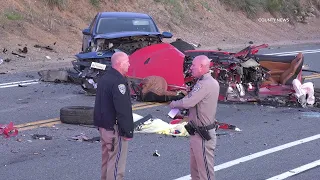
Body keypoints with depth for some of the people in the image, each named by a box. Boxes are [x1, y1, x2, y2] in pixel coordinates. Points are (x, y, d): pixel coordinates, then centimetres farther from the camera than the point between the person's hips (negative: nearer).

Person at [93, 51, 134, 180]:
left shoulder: (104, 78, 11)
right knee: (116, 162, -5)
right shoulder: (119, 82, -21)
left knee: (106, 159, 19)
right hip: (114, 129, -10)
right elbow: (123, 110, -24)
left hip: (102, 126, 10)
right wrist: (128, 131, -20)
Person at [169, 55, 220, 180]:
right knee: (195, 169, 17)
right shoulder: (205, 82, 12)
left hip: (202, 135, -10)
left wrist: (173, 104, -6)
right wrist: (180, 107, 0)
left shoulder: (206, 84, -22)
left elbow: (187, 103, -25)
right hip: (197, 133, 10)